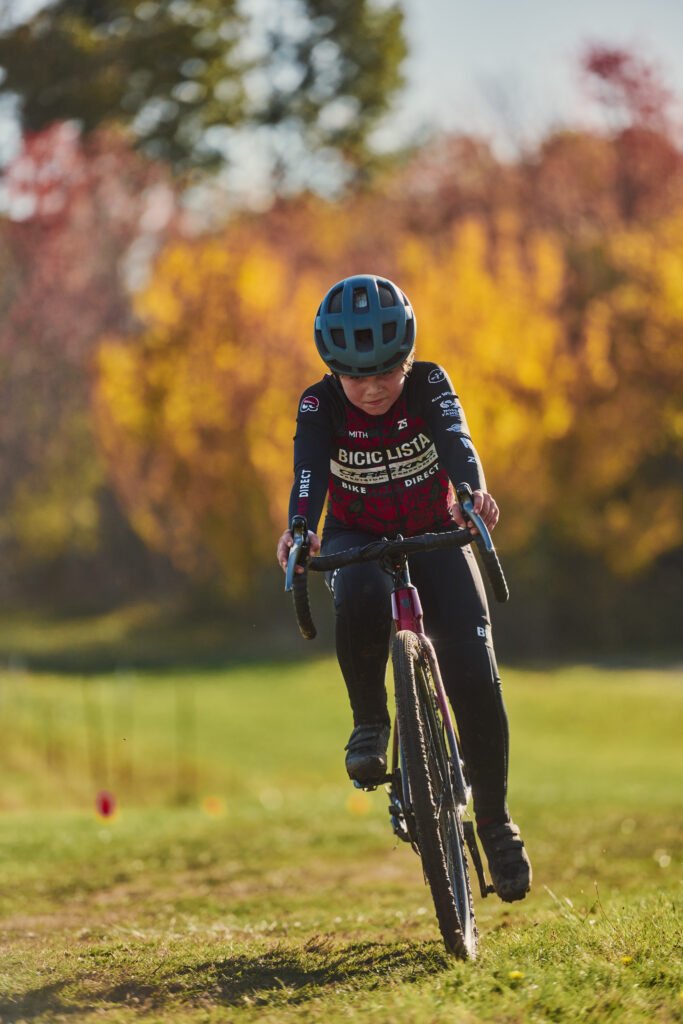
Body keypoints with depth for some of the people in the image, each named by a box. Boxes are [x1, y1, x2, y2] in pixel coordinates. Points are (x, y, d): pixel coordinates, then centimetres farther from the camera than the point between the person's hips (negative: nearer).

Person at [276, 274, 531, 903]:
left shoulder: (429, 386, -17)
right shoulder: (320, 404, -17)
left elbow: (455, 439, -36)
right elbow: (309, 468, -34)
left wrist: (473, 489, -58)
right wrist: (300, 528, -55)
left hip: (434, 537, 1)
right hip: (359, 539, 0)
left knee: (473, 673, -17)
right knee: (361, 597, -39)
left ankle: (495, 819, -2)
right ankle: (370, 721, -15)